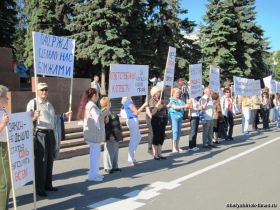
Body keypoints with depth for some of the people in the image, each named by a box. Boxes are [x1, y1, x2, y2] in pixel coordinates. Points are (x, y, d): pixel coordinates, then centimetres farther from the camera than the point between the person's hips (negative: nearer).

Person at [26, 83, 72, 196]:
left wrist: (65, 115, 16)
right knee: (40, 161, -5)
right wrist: (34, 117, -32)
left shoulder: (49, 104, 17)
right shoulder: (33, 103, -7)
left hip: (50, 134, 8)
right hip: (39, 134, -7)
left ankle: (47, 184, 25)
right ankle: (39, 187, 4)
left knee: (50, 160, 13)